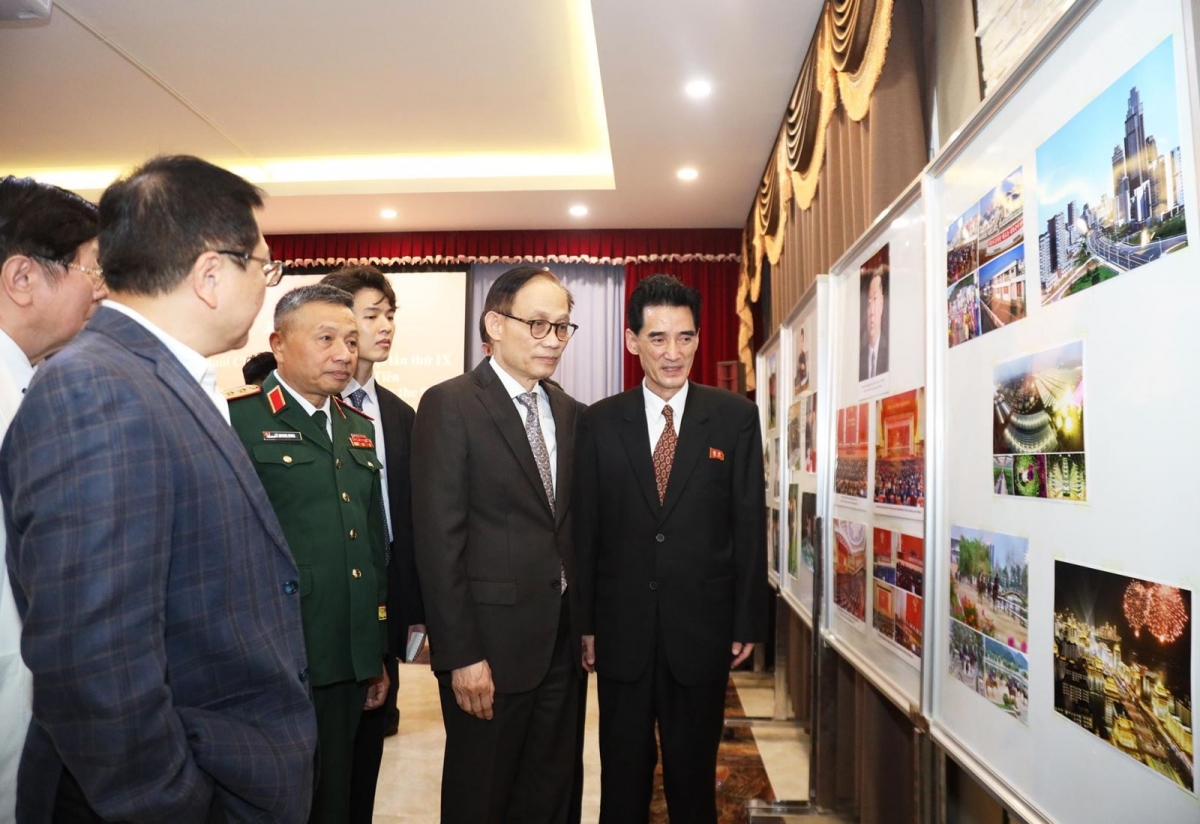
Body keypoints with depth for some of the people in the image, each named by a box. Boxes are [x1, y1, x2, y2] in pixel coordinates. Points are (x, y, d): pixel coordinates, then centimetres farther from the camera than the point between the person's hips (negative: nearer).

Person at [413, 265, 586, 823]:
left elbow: (574, 526, 11)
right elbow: (439, 539, -14)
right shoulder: (449, 405, -10)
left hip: (562, 642, 6)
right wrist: (461, 655, -16)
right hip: (490, 643, -5)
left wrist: (588, 623, 7)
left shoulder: (571, 413, 8)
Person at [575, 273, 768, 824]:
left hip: (702, 628, 0)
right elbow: (585, 528, 1)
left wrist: (748, 622, -1)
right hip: (621, 628, 1)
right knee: (623, 777, 16)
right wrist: (583, 621, 0)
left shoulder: (736, 417, -2)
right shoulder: (599, 422, -1)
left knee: (694, 776, 16)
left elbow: (749, 525, -1)